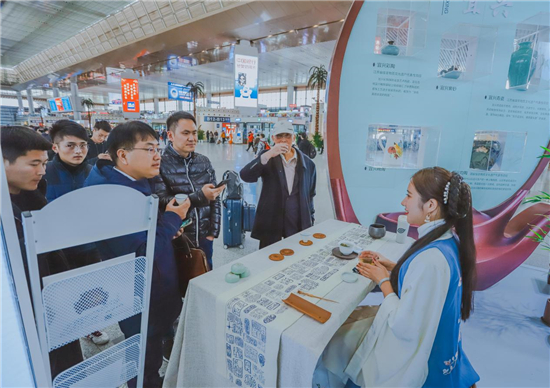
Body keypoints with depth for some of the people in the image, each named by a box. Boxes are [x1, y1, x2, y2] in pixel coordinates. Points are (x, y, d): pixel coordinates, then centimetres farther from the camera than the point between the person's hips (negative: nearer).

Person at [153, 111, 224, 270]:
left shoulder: (204, 162, 4)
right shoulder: (160, 165, -8)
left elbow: (215, 199, 6)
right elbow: (162, 203, -17)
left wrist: (213, 232, -1)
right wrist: (200, 196, -27)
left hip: (204, 238, 4)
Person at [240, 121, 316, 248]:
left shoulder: (307, 163, 2)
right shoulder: (268, 158, -3)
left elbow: (310, 194, 10)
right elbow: (245, 176, -18)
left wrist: (310, 218, 12)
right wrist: (268, 155, -27)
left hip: (298, 222, 2)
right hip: (270, 221, -1)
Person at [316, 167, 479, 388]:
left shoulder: (430, 258, -36)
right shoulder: (447, 241, -6)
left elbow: (404, 327, -29)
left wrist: (383, 281, -16)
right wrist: (392, 267, 0)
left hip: (413, 356, -8)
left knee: (330, 344, 9)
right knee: (347, 320, 21)